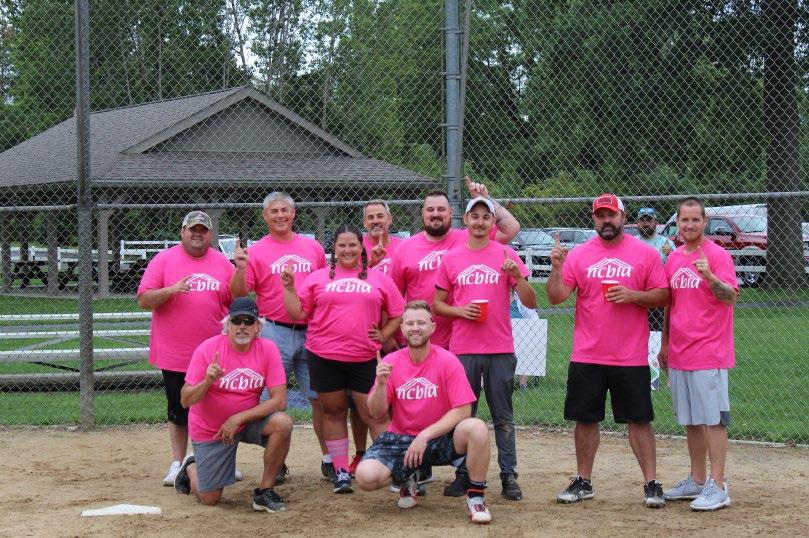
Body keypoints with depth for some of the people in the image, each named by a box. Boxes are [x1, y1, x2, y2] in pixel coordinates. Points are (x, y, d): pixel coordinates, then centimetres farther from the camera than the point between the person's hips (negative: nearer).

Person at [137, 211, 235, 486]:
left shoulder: (222, 263, 6)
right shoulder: (164, 260, -2)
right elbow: (143, 300, -6)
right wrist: (170, 290, -22)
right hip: (175, 356, -2)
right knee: (178, 412, 8)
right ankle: (177, 464, 19)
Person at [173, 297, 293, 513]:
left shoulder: (267, 349, -14)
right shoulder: (207, 349, -18)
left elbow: (279, 400, -19)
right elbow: (186, 401, -19)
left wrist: (238, 418, -25)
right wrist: (207, 381, -38)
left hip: (248, 420, 2)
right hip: (209, 428, -2)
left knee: (283, 423, -28)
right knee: (209, 499, 0)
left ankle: (265, 491, -11)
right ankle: (191, 466, 36)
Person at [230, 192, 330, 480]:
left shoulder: (313, 247, 11)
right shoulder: (255, 251, 2)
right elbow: (238, 295, -3)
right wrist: (240, 268, -20)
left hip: (311, 332, 2)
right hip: (274, 333, -2)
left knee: (321, 397, 5)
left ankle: (328, 460, 14)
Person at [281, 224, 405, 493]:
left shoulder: (379, 280, 9)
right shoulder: (318, 278, 8)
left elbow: (397, 314, 13)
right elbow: (298, 313, 5)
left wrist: (383, 335, 0)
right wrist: (289, 287, -4)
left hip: (365, 358, -1)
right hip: (324, 357, 1)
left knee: (374, 414, -3)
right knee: (333, 412, 9)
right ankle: (341, 470, 17)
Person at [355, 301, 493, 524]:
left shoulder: (447, 361, -10)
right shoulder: (390, 362, -3)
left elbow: (462, 410, -15)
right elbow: (377, 413, -3)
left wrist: (425, 436, -22)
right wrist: (381, 383, -22)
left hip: (440, 438, -2)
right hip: (400, 438, 2)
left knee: (476, 428, -33)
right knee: (366, 476, -24)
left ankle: (475, 497, -11)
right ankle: (407, 478, 13)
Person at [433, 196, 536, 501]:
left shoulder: (506, 255, 3)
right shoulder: (451, 259, 6)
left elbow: (531, 303, 0)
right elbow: (437, 304, 11)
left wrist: (517, 276, -17)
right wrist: (459, 310, -9)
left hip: (500, 350, -1)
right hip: (463, 349, 1)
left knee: (503, 417, 2)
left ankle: (509, 476, 4)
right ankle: (463, 475, 13)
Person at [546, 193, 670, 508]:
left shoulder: (645, 254, 1)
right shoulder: (578, 255, 5)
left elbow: (663, 296, 1)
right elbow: (556, 297, -1)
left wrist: (633, 296, -15)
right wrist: (556, 267, -17)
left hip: (631, 358, -2)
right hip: (586, 356, 2)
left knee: (639, 420, 1)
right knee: (585, 420, 8)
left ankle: (651, 483, 8)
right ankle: (583, 482, 19)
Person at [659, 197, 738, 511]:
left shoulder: (717, 255, -8)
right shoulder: (673, 259, 13)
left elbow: (731, 297, -17)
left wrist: (709, 276, -33)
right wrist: (665, 344, 21)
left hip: (709, 354, -7)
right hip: (679, 355, 7)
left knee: (713, 419, -7)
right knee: (691, 420, 13)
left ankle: (717, 487, -5)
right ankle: (697, 481, 22)